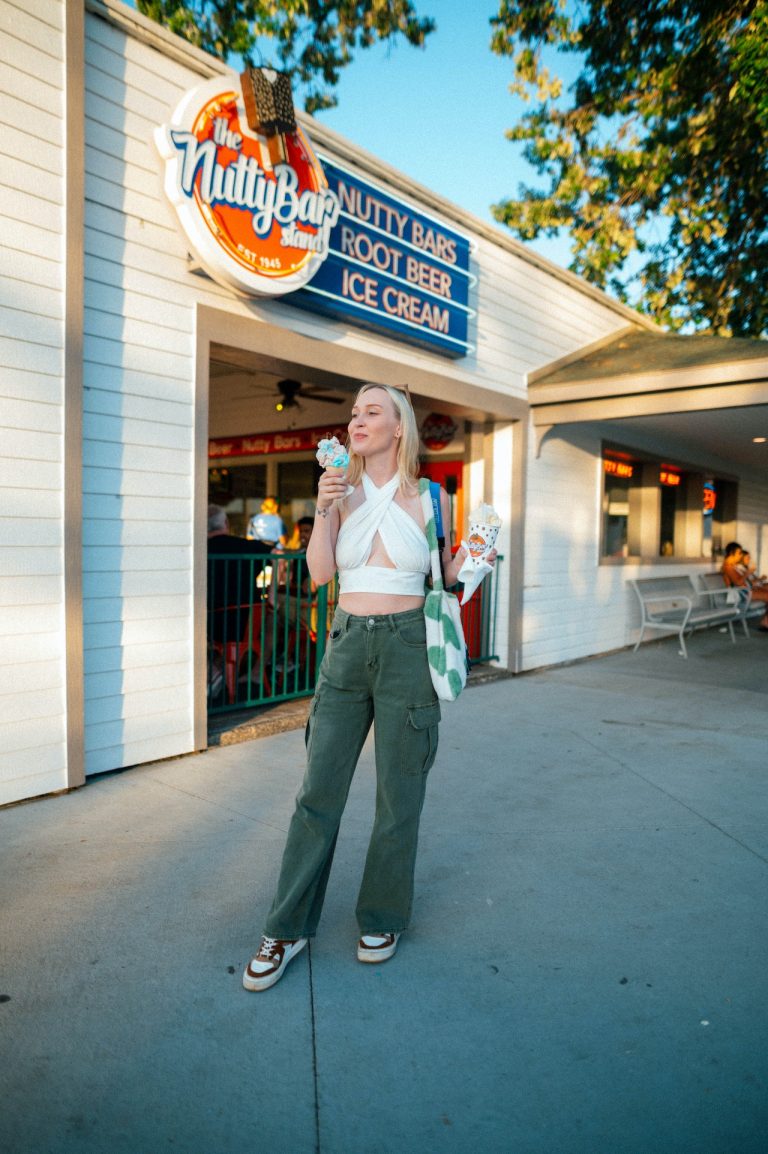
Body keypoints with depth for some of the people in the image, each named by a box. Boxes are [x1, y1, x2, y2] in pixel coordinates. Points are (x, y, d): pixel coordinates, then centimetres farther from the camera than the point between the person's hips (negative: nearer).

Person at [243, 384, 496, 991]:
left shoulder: (430, 497, 1)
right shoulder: (343, 492, 7)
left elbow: (445, 576, 9)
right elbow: (320, 573, -1)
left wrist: (469, 560, -10)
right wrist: (323, 511, -12)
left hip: (407, 647, -2)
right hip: (347, 645, 2)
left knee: (399, 795, 8)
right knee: (318, 792, 5)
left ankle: (383, 918, 29)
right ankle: (288, 929, 19)